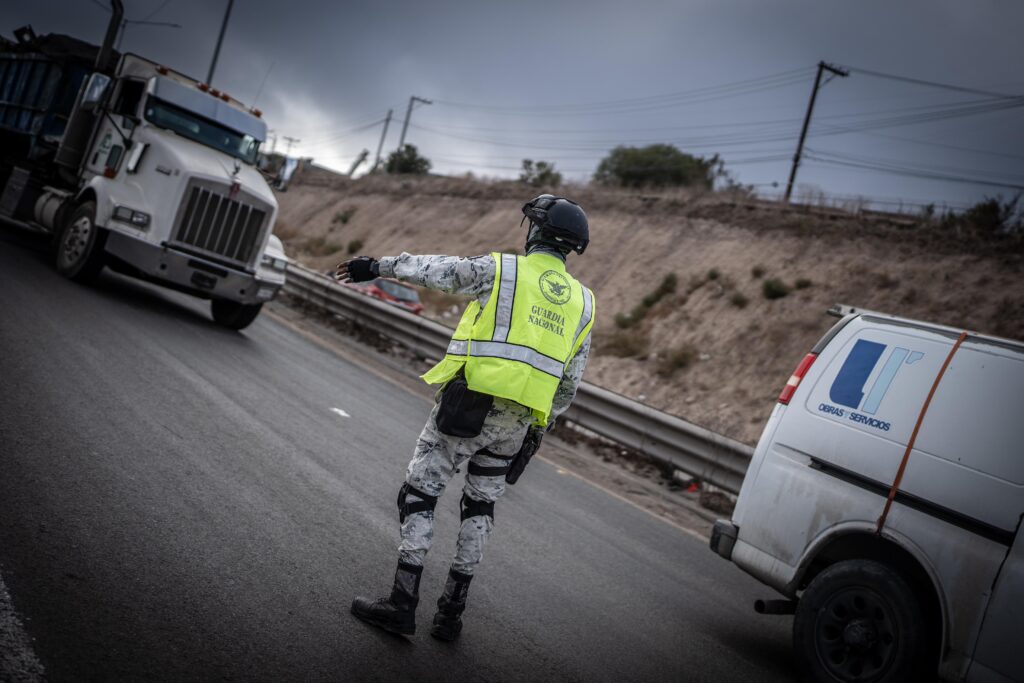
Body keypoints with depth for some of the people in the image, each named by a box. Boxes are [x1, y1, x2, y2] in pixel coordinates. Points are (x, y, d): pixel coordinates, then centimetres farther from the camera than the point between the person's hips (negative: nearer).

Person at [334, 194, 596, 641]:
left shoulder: (501, 269, -1)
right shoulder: (582, 301, 13)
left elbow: (433, 270, 1)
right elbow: (569, 382, 14)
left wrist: (377, 267, 15)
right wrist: (541, 426, 24)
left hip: (470, 402, -5)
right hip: (518, 421, 5)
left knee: (419, 494, 5)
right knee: (479, 506, 19)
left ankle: (402, 604, 3)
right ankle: (451, 611, 19)